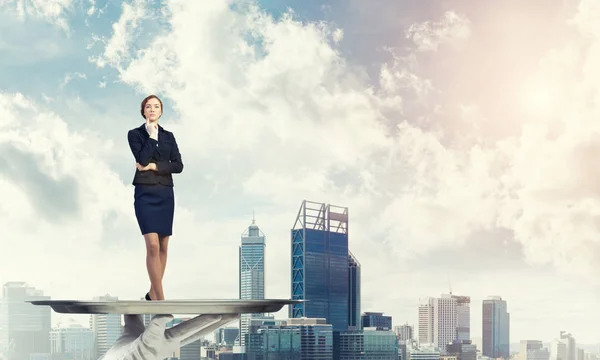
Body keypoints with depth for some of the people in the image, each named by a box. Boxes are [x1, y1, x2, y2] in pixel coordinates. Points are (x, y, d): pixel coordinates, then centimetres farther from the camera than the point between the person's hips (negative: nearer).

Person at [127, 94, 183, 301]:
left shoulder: (168, 136, 12)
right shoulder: (135, 134, 2)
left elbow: (178, 166, 1)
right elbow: (142, 158, -15)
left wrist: (154, 166, -10)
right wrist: (152, 135, -8)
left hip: (165, 193, 4)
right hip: (145, 193, -4)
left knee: (163, 247, 5)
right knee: (152, 245, -15)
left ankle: (153, 293, 18)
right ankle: (161, 299, -13)